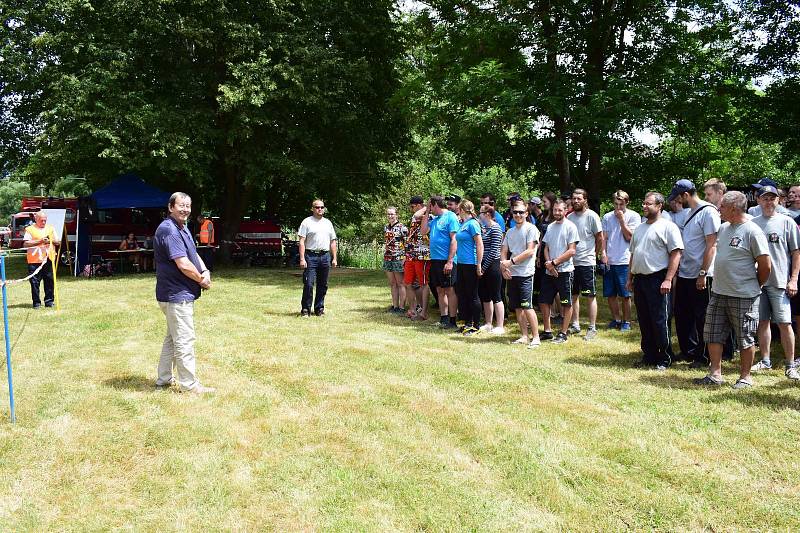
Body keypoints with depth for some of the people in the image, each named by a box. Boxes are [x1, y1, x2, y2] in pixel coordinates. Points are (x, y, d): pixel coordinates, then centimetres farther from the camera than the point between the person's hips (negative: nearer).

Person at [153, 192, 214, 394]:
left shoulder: (182, 228, 15)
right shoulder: (169, 230, -19)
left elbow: (194, 254, 16)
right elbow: (183, 264, -24)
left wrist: (205, 271, -4)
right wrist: (202, 280, -10)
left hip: (179, 293, 11)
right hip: (177, 294, -11)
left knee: (173, 337, 19)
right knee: (185, 340, -3)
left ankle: (164, 378, 30)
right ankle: (189, 384, 5)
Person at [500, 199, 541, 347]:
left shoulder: (531, 229, -4)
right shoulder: (510, 232, 16)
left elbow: (530, 251, -13)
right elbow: (503, 251, 14)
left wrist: (511, 261, -15)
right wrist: (503, 265, -5)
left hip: (525, 273, -7)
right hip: (511, 274, 7)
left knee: (527, 306, -11)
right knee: (517, 307, 8)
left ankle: (536, 337, -4)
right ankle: (524, 336, 16)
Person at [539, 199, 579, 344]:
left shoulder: (570, 227, -6)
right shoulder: (550, 227, 13)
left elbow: (571, 251, -12)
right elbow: (546, 248, 13)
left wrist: (554, 263, -14)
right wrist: (548, 264, -5)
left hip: (564, 270, -6)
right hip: (549, 271, 6)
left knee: (566, 303, 2)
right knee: (543, 301, 7)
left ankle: (563, 333, 9)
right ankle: (547, 331, 18)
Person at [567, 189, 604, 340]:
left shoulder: (592, 216, -8)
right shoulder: (569, 217, 8)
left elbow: (600, 238, -1)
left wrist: (602, 253, 4)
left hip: (587, 261, -6)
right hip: (571, 262, 6)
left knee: (590, 296, 1)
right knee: (574, 295, 12)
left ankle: (592, 328, 7)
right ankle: (575, 325, 23)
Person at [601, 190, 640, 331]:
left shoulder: (633, 216, 0)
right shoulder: (607, 217, 10)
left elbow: (629, 237, -8)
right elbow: (604, 237, 10)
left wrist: (621, 219, -11)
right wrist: (603, 253, -2)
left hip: (624, 261, -3)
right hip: (608, 261, 4)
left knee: (625, 295, 1)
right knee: (610, 294, 8)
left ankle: (626, 321, 14)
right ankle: (616, 319, 22)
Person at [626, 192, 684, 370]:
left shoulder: (668, 227, -6)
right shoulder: (639, 228, 18)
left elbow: (676, 254, -13)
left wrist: (668, 279, -19)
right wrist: (630, 278, 20)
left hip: (657, 280, -7)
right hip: (639, 280, 8)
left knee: (660, 322, -4)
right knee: (644, 322, 12)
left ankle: (664, 359, 7)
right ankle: (648, 356, 22)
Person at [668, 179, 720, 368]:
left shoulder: (708, 212, -13)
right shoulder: (689, 212, 14)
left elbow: (711, 245, -18)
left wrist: (703, 273, -20)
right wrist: (677, 269, 13)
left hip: (700, 277, -9)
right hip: (684, 274, 9)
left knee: (701, 317, 2)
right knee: (682, 315, 15)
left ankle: (704, 357, 12)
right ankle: (688, 351, 27)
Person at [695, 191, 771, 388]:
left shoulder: (752, 231, -14)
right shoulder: (723, 228, 8)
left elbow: (765, 265, -13)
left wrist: (755, 286, 1)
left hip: (743, 297, -7)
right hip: (718, 292, 7)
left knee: (745, 339, 6)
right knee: (713, 334, 9)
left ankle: (745, 377, 17)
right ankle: (715, 374, 18)